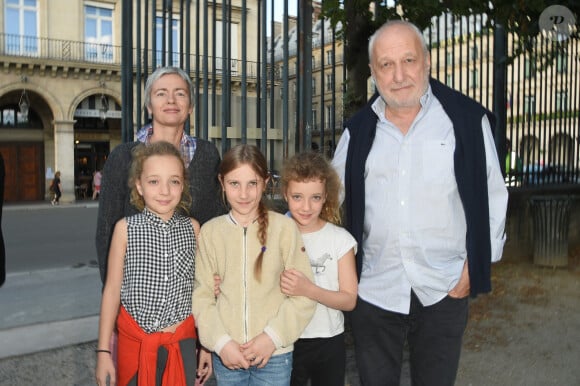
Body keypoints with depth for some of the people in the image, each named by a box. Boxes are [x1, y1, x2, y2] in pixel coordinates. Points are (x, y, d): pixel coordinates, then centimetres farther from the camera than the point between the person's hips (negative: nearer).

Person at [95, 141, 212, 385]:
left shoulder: (192, 228, -3)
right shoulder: (126, 228, -8)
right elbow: (112, 290, -2)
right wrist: (103, 351, -1)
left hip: (182, 342, 1)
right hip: (135, 339, -1)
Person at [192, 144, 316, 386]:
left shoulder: (284, 227, -9)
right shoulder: (209, 231, -2)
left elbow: (303, 294, -6)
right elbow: (201, 295, 0)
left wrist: (273, 336, -12)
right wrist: (220, 341, -9)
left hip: (275, 354, -2)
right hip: (226, 353, 2)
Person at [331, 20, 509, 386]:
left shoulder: (467, 119, -5)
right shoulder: (358, 130, 3)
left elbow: (492, 196, 0)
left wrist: (475, 265, -4)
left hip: (444, 289, -2)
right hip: (373, 289, 2)